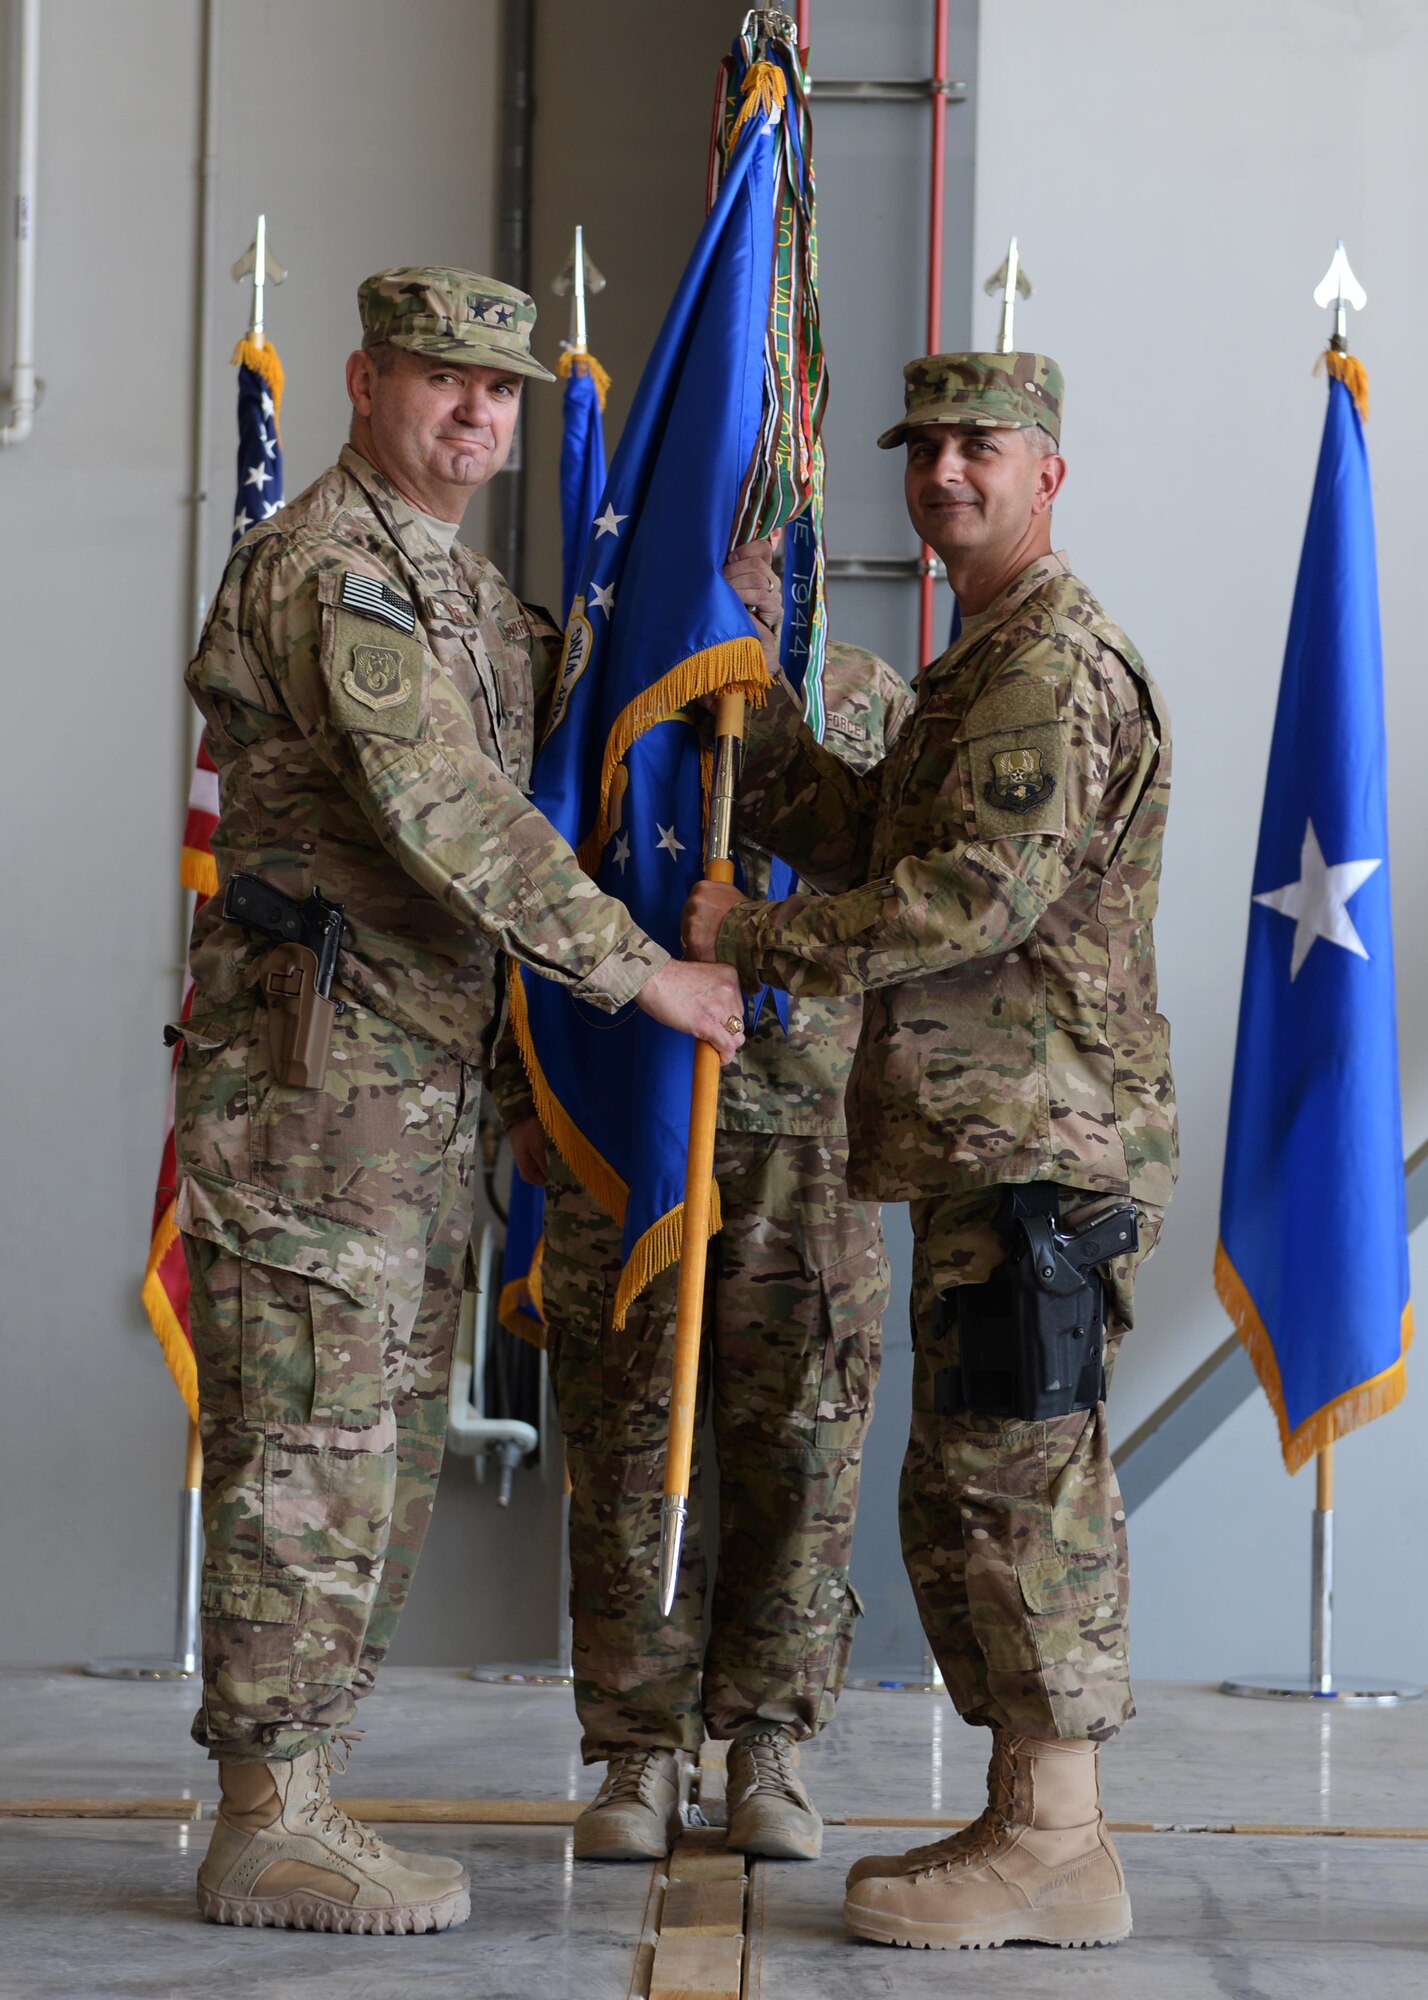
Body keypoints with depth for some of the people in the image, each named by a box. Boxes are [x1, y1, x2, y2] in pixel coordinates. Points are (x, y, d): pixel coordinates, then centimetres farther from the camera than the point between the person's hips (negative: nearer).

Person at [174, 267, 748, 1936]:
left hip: (421, 1077, 10)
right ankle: (266, 1831, -3)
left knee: (382, 1449, 10)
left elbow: (552, 691, 38)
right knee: (308, 1440, -8)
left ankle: (296, 1805, 16)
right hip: (314, 1062, -10)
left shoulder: (456, 582, 18)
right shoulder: (328, 564, -13)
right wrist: (642, 972, -20)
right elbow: (445, 812, -22)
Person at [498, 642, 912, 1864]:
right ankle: (641, 1754, 10)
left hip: (811, 1133, 0)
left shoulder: (870, 699, 9)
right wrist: (526, 1101, 5)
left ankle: (770, 1748, 13)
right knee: (629, 1442, 1)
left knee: (800, 1445, 1)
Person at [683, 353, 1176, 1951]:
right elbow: (870, 841, 20)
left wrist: (755, 943, -14)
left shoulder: (1057, 664, -12)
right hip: (991, 1145, 11)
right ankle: (1033, 1823, 18)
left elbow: (980, 891, -21)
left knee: (1016, 1476, -9)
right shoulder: (983, 666, 22)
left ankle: (1053, 1849, -4)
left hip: (1041, 1146, -11)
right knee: (977, 1490, 12)